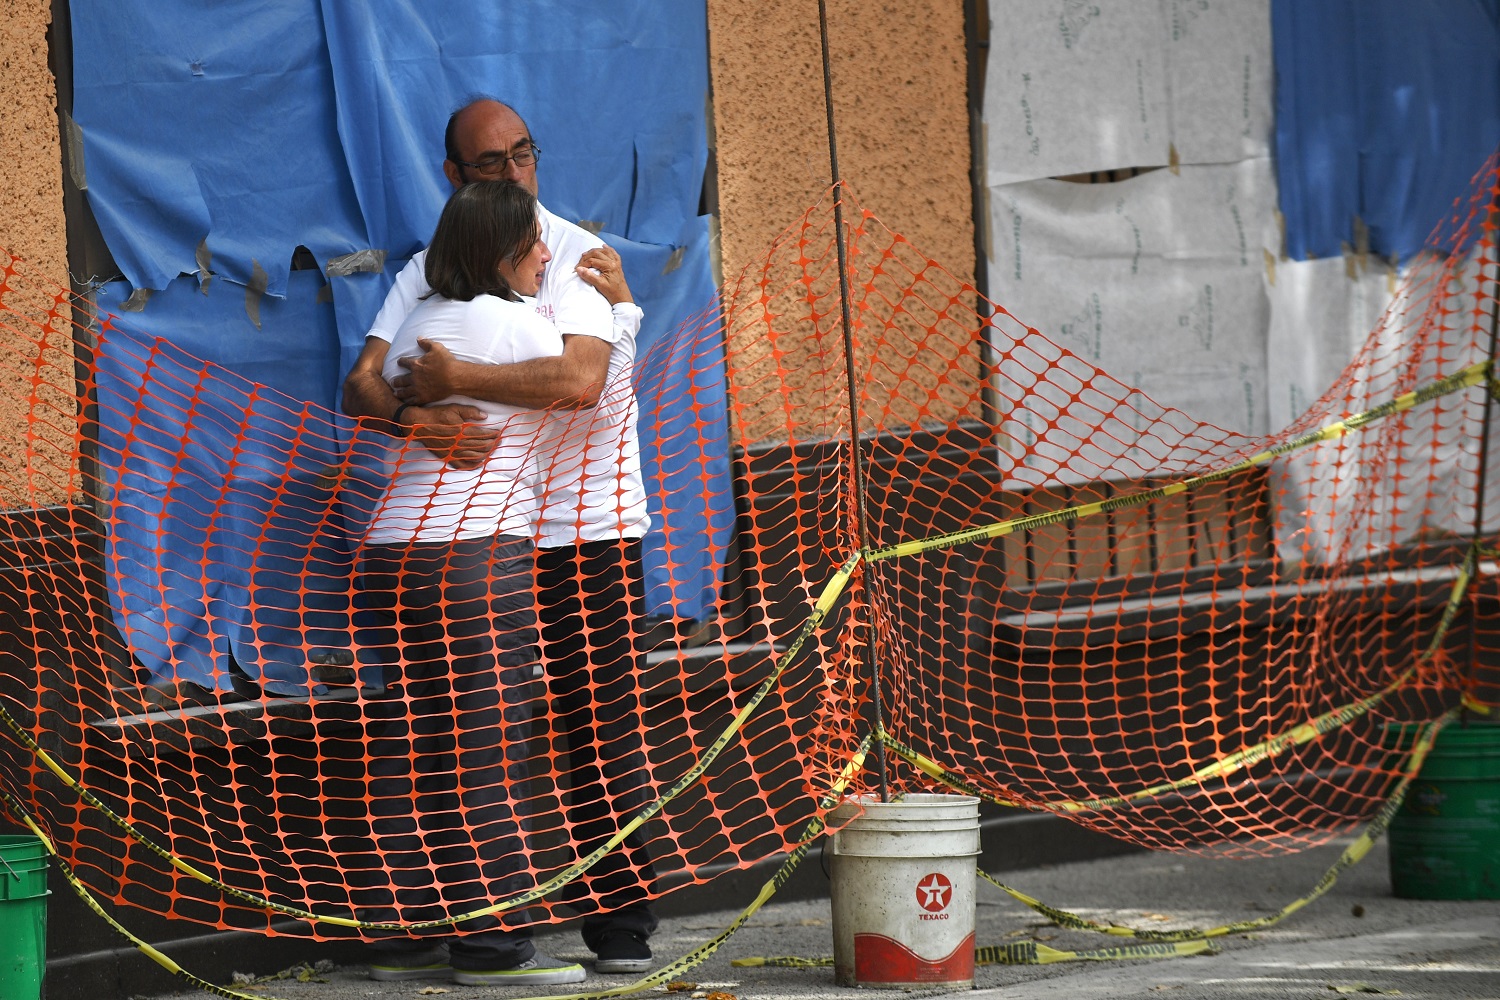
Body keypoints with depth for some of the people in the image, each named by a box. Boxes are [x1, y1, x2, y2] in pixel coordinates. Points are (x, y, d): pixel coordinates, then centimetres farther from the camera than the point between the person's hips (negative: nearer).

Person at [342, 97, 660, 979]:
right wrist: (417, 415, -25)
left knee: (597, 726, -5)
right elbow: (363, 383, -3)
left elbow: (579, 379, -24)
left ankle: (622, 920, 1)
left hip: (585, 530, -4)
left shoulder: (580, 260, -7)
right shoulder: (430, 270, 8)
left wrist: (454, 376, -21)